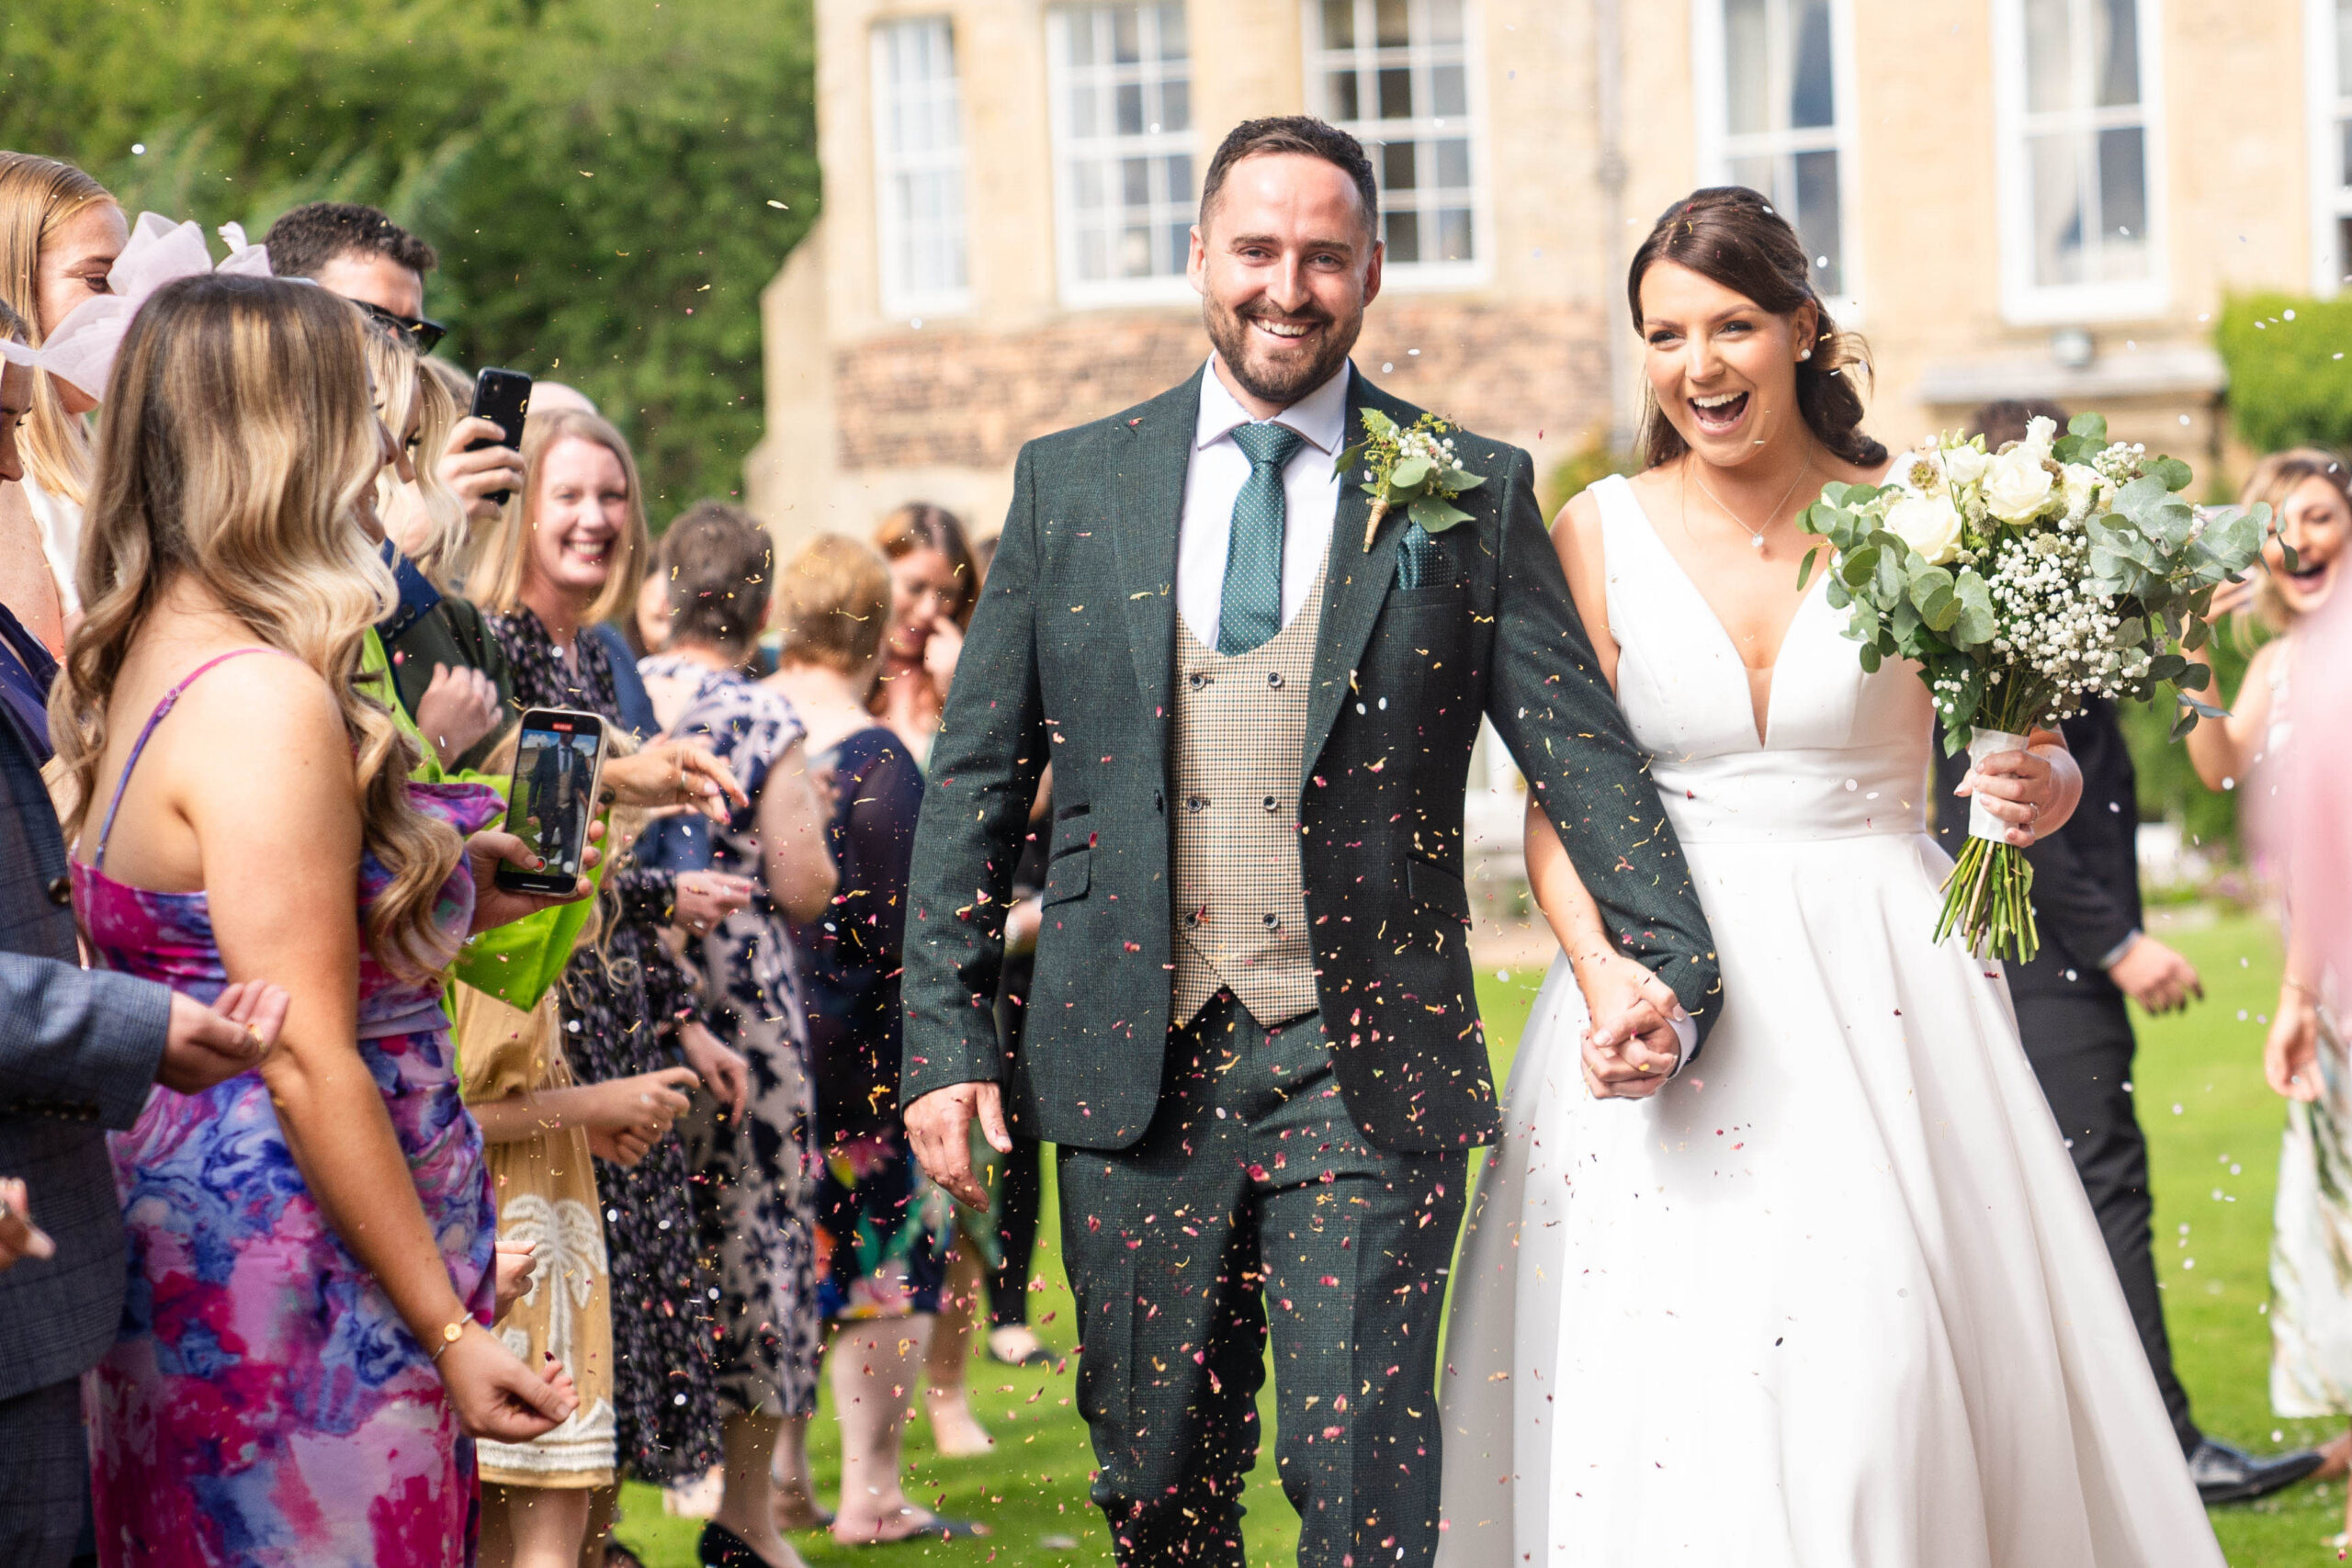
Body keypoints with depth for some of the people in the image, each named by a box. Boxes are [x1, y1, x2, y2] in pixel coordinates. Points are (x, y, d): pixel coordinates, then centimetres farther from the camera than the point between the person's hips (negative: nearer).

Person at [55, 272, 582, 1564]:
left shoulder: (143, 664, 11)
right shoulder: (266, 700, -18)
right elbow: (308, 1062, -20)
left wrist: (437, 893, 19)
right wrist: (448, 1329, -16)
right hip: (296, 1284, -10)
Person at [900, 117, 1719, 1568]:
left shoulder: (1472, 494, 4)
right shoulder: (1071, 484, 9)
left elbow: (1584, 750, -1)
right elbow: (976, 781, 10)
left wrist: (1666, 967, -16)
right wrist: (946, 1038, 3)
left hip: (1363, 1069, -2)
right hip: (1136, 1068, 2)